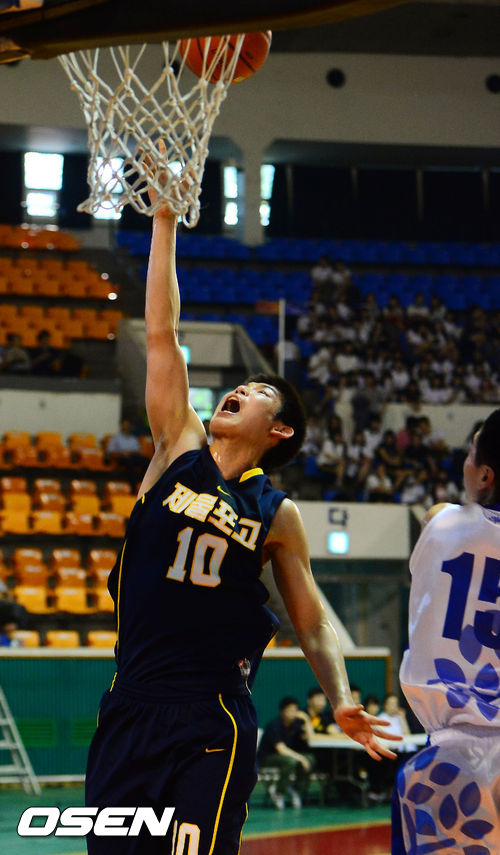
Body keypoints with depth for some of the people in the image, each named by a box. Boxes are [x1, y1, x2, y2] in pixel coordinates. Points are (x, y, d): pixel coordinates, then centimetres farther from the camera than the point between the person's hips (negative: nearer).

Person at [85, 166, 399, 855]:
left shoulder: (277, 514, 5)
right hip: (130, 712, 2)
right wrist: (165, 219, 2)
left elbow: (313, 623, 8)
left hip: (213, 726, -2)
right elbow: (161, 335, 4)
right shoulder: (179, 453, 7)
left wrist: (342, 702, -10)